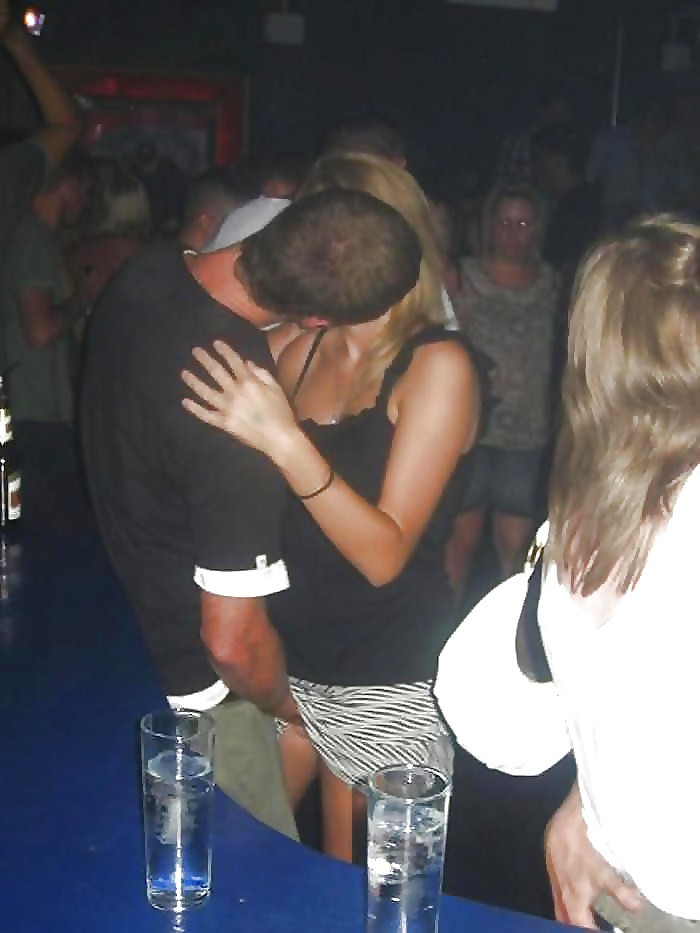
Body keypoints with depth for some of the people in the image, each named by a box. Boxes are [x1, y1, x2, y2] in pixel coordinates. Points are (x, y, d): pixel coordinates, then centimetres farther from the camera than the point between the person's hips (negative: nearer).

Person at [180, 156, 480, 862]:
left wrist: (287, 443, -31)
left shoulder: (437, 365, -13)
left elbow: (384, 554, -21)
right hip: (289, 653, 6)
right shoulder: (305, 348, 5)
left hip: (387, 685, -5)